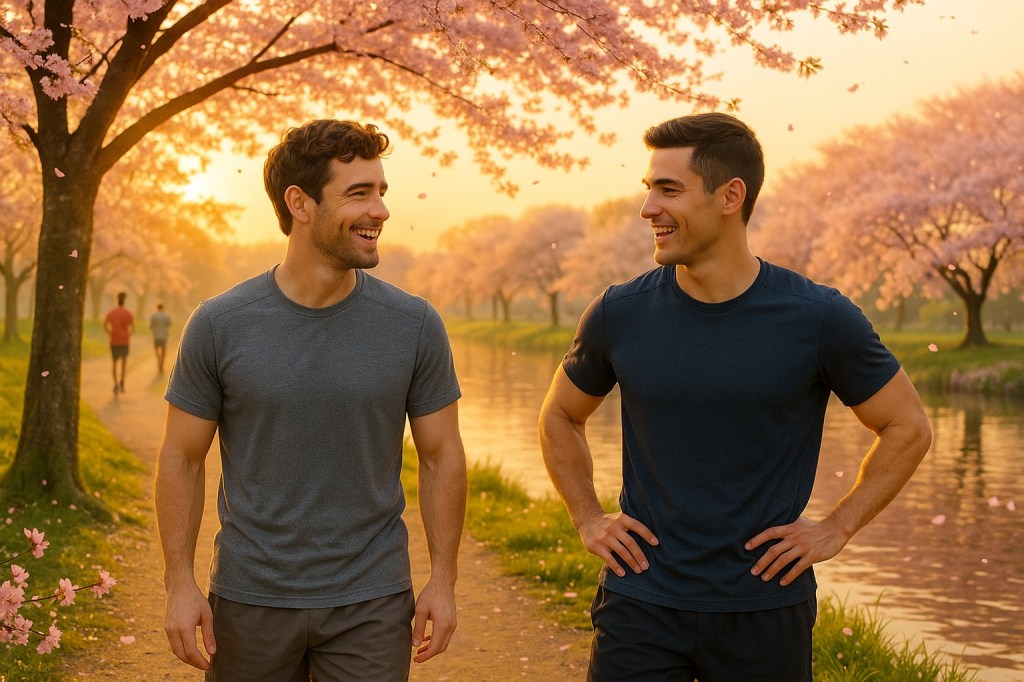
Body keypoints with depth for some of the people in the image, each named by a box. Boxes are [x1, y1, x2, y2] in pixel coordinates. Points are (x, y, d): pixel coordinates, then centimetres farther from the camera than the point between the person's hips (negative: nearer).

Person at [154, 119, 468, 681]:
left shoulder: (414, 325, -6)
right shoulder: (219, 325, -7)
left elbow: (441, 456, 2)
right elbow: (181, 458, 1)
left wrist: (442, 579, -1)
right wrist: (180, 584, -3)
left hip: (371, 603, 0)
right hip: (250, 599, 0)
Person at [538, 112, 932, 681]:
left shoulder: (819, 319, -8)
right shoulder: (620, 314, -3)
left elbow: (907, 428, 5)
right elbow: (560, 418, 15)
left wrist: (838, 527, -2)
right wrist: (588, 518, 5)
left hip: (766, 607, -1)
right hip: (641, 604, 1)